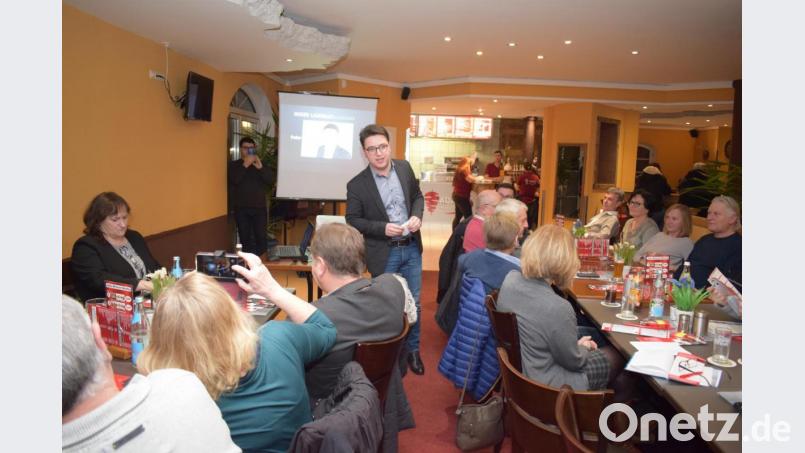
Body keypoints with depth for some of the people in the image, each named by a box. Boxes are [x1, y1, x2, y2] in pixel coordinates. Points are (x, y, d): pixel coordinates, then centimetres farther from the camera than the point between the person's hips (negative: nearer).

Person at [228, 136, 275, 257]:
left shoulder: (261, 164, 12)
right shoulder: (234, 165, 7)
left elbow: (271, 180, -2)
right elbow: (234, 180, -12)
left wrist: (260, 168, -16)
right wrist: (245, 165, -17)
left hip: (259, 208, 1)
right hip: (241, 209, -1)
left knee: (261, 237, -5)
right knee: (245, 238, 1)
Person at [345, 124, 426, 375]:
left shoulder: (404, 168, -1)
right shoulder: (357, 184, -13)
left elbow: (417, 196, 11)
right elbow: (352, 220, -7)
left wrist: (416, 216, -9)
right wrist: (382, 228, -20)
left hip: (411, 248, 4)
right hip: (384, 254, -4)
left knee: (413, 302, 14)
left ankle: (412, 349, 33)